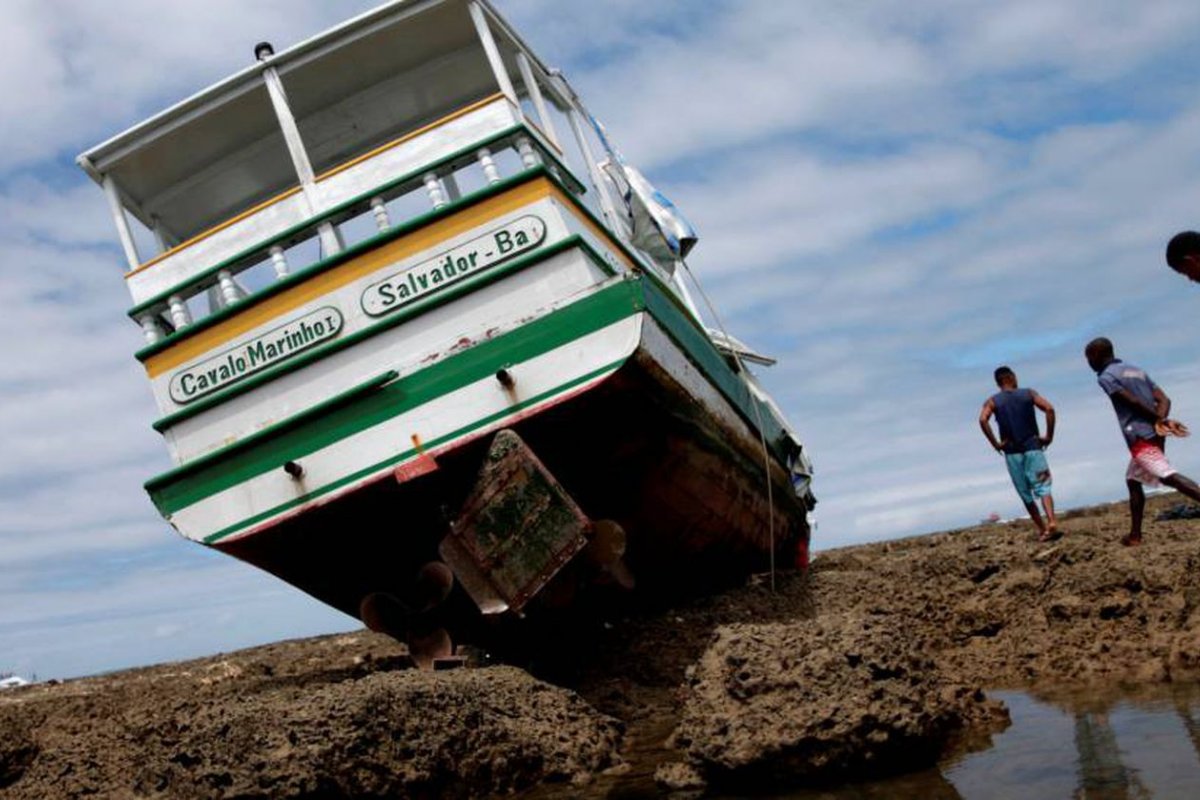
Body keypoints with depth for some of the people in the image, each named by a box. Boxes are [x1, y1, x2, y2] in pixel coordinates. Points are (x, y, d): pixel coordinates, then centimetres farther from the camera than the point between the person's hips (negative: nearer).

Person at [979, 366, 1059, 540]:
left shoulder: (992, 401, 4)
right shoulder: (1028, 394, 5)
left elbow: (983, 420, -15)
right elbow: (1049, 409, -9)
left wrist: (995, 444, -8)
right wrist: (1049, 436, -3)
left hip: (1012, 452, 1)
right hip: (1033, 447, -1)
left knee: (1026, 493, 11)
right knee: (1043, 487, -1)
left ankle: (1042, 529, 16)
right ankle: (1051, 521, -23)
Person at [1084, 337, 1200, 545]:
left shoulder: (1106, 376, -2)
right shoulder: (1137, 370, 23)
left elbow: (1133, 402, -14)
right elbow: (1164, 400, 11)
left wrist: (1158, 419, -6)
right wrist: (1160, 421, -5)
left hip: (1139, 436, -9)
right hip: (1155, 435, 9)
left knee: (1169, 476, -19)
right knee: (1133, 480, 21)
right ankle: (1135, 534, 24)